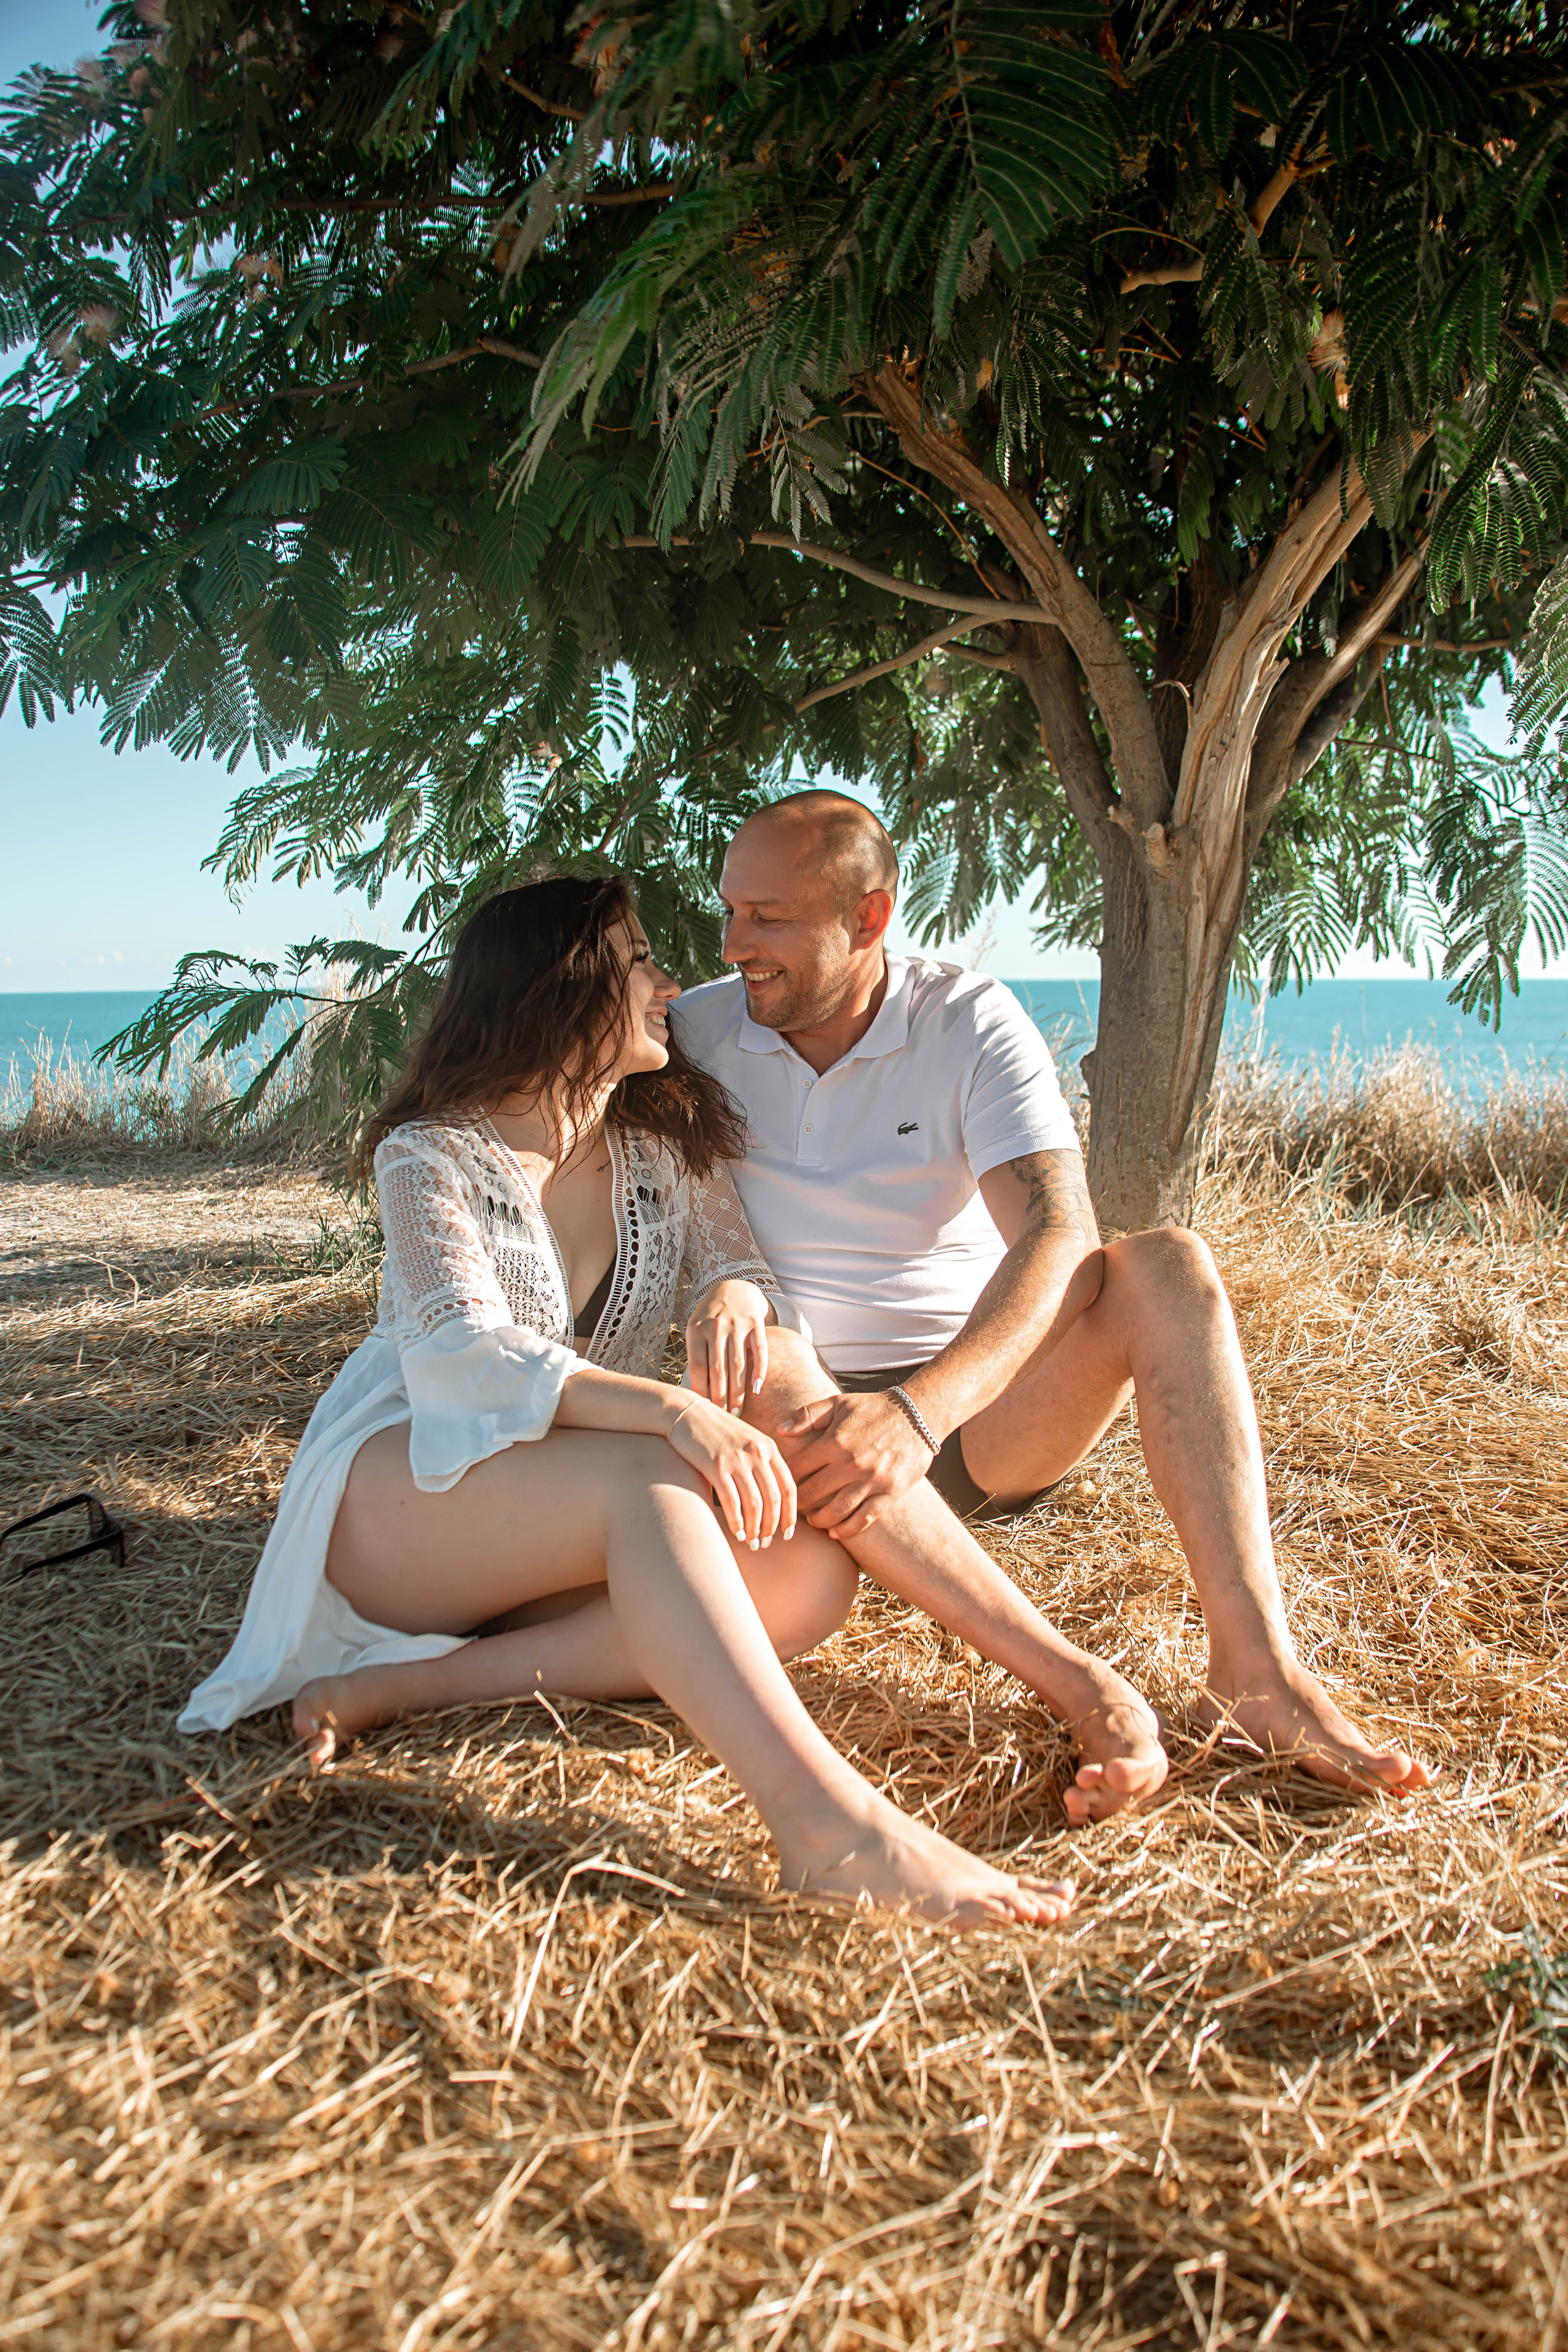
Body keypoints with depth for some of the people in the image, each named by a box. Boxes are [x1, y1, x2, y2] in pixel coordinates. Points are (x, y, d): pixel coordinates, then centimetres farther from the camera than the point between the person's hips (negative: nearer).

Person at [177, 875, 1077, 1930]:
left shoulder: (668, 1148, 8)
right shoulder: (433, 1154, -9)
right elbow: (461, 1354, -24)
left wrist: (737, 1296, -25)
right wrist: (672, 1412, -39)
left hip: (573, 1528, 6)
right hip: (398, 1492, -5)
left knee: (812, 1573, -23)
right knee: (647, 1476, -35)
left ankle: (423, 1682, -27)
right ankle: (829, 1824, -48)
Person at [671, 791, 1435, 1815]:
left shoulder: (972, 1022, -7)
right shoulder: (694, 1033, -2)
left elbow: (1059, 1233, -21)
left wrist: (922, 1406, -37)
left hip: (978, 1417, 0)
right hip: (804, 1424, 0)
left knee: (1164, 1265, -24)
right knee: (750, 1355, -36)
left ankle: (1256, 1665, -33)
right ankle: (1087, 1693, -40)